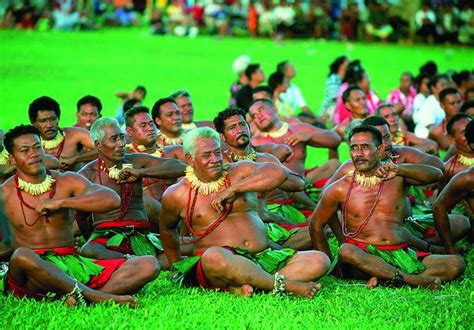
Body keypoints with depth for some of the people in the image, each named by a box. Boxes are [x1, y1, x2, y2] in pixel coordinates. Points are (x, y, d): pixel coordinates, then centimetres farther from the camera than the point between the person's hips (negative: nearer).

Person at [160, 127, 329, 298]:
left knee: (319, 260, -18)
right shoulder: (177, 195, 9)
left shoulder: (238, 171, 9)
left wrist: (234, 189, -13)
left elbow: (279, 172, -9)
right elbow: (167, 229, 28)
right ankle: (283, 284, -31)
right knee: (214, 257, -42)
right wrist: (177, 265, 33)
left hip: (264, 258, 3)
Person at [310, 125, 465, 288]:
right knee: (346, 251, -37)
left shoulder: (396, 179, 8)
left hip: (402, 255, 2)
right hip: (364, 255, -2)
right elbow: (316, 225, 15)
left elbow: (436, 174, -9)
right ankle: (409, 279, -39)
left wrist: (399, 169, -26)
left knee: (456, 263, -18)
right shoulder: (339, 189, 6)